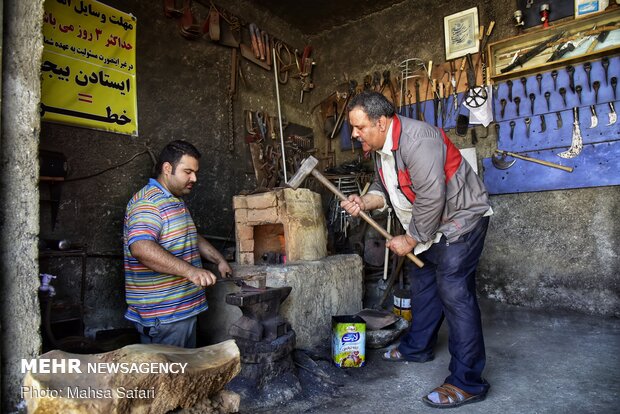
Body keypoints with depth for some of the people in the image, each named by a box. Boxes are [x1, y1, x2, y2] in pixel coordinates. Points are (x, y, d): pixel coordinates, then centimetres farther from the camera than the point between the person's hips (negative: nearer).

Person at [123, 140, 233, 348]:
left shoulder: (176, 203, 17)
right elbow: (141, 248, -32)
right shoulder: (147, 202, -17)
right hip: (163, 315, -10)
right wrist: (189, 270, -38)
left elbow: (193, 239, 28)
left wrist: (219, 260, 17)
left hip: (184, 308, 10)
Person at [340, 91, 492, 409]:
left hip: (460, 218, -10)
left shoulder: (416, 140, -29)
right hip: (428, 224, 10)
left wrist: (410, 241, -19)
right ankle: (417, 347, 34)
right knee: (421, 281, 16)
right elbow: (384, 188, 9)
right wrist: (363, 202, -12)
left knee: (454, 293, -13)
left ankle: (467, 382, -4)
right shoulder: (380, 147, 2)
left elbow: (431, 199, -30)